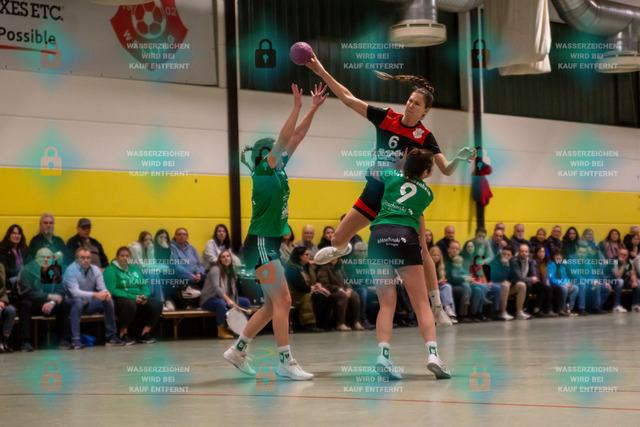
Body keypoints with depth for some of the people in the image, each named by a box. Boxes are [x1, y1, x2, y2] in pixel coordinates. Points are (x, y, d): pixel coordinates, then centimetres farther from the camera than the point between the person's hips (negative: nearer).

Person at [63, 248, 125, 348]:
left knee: (108, 301, -16)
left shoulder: (95, 270, 1)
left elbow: (102, 288, -4)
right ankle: (75, 339, -38)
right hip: (72, 303, -5)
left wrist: (106, 293, -31)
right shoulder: (71, 270, -17)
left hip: (89, 304, 5)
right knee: (78, 300, -37)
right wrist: (95, 294, -41)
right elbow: (75, 292, -30)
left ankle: (112, 336, -8)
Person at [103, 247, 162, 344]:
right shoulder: (110, 270, 0)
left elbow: (144, 286, 16)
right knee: (130, 304, -41)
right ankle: (123, 335, -23)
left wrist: (144, 296, -9)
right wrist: (133, 297, -19)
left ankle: (145, 333, -12)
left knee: (157, 304, -19)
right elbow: (112, 290, -12)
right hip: (119, 299, -6)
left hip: (138, 299, 6)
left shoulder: (134, 269, 22)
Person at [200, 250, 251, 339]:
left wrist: (234, 303, -6)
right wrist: (228, 300, -34)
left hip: (223, 297, 9)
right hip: (208, 299, -9)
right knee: (221, 303, -41)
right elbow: (216, 287, -25)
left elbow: (233, 289, 10)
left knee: (246, 302, 2)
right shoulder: (215, 270, -13)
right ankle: (221, 331, -29)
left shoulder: (230, 272, 12)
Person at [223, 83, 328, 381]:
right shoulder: (262, 172, -10)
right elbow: (283, 139, -20)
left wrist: (313, 108, 9)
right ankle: (285, 362, -11)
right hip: (260, 244, -9)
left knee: (275, 304, 11)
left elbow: (296, 137, 12)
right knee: (282, 301, -12)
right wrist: (297, 107, -21)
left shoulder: (277, 172, 12)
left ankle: (237, 350, 18)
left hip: (270, 245, 9)